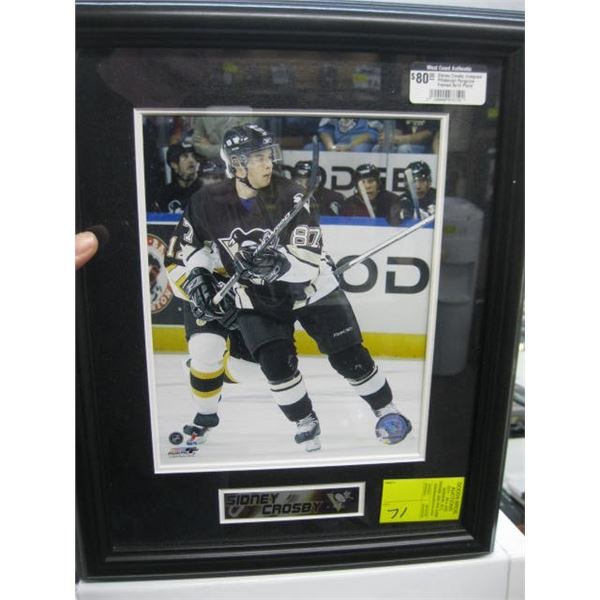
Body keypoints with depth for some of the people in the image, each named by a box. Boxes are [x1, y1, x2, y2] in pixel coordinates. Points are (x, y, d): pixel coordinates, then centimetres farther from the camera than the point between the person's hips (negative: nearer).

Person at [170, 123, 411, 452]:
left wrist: (279, 263, -43)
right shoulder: (208, 203, -13)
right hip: (256, 297, 2)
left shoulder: (288, 194, -19)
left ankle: (387, 411, 24)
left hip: (310, 287, -1)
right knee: (276, 362, -11)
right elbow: (189, 242, 7)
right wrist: (197, 277, -4)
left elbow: (310, 258, -25)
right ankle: (305, 422, 16)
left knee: (348, 355, 1)